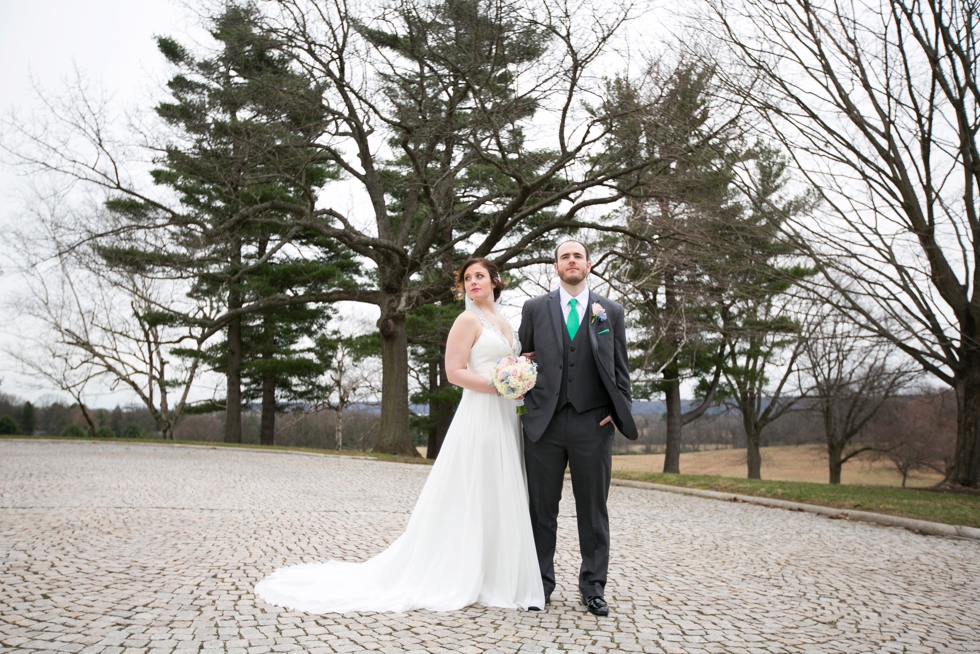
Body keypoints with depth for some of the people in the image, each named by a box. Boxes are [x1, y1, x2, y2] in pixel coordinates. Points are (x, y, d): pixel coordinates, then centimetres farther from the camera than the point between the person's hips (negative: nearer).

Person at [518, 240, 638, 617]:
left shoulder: (610, 311, 9)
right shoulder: (535, 309, 9)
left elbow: (621, 368, 9)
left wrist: (619, 412, -2)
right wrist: (526, 405, 2)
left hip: (593, 422, 0)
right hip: (544, 422, 0)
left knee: (593, 510, 7)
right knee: (541, 508, 7)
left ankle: (593, 588, 19)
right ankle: (541, 584, 20)